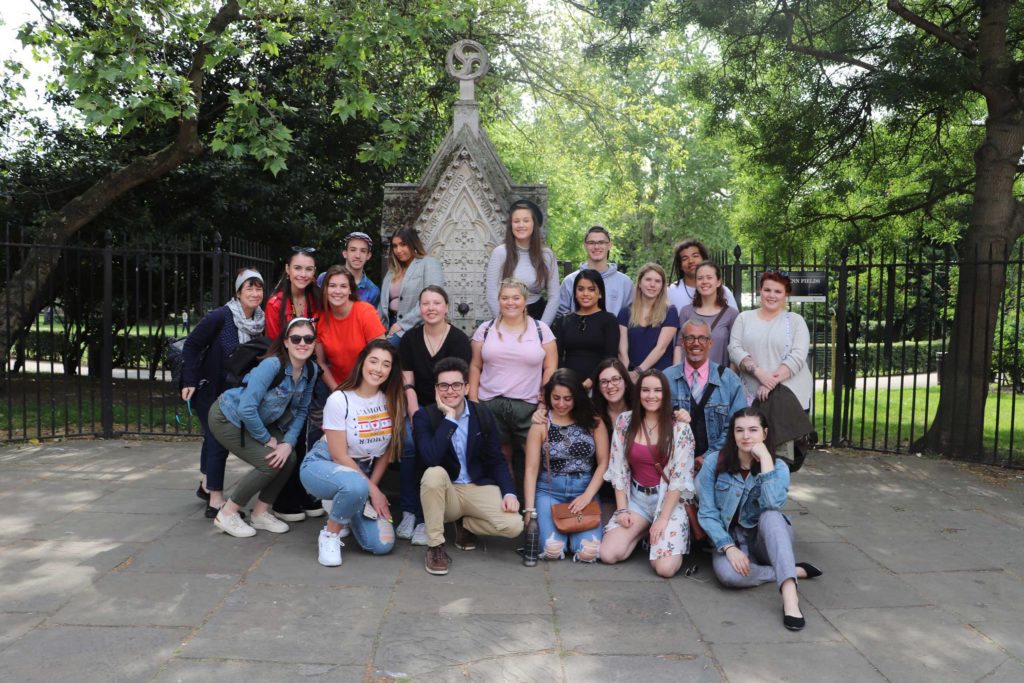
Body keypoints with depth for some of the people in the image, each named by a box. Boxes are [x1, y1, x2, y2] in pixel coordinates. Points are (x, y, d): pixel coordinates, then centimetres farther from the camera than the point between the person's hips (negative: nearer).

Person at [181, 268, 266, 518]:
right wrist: (189, 382, -18)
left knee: (215, 438, 20)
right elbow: (191, 345, -16)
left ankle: (206, 486, 38)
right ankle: (216, 501, -3)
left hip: (234, 392, 6)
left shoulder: (260, 322, -4)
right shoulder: (220, 317, -21)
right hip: (208, 389, -6)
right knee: (218, 441, -9)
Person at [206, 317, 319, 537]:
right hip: (227, 418, -7)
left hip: (257, 420, 7)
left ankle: (261, 513, 12)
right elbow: (246, 409, -33)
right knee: (269, 463, -16)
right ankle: (227, 514, 3)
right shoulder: (272, 365, -32)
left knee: (288, 458, -7)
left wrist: (288, 442, -15)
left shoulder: (311, 370, -10)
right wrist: (267, 439, -20)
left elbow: (300, 410, -2)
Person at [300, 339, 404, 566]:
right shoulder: (339, 400, -19)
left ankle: (342, 509, 19)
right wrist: (372, 490, -16)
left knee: (382, 544, -10)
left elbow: (388, 450, 2)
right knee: (356, 485, -41)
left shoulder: (391, 401, -5)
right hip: (322, 465, -5)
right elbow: (340, 456, -17)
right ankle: (330, 533, -11)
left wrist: (372, 486, -8)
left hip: (362, 471, 5)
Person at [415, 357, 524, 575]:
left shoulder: (484, 415, 1)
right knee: (434, 473, -36)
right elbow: (431, 459, -26)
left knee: (514, 525, -22)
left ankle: (465, 524, 10)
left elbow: (496, 461, 4)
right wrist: (449, 417, -23)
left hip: (479, 488, 2)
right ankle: (435, 547, -20)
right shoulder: (424, 416, -9)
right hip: (445, 491, -2)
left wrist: (509, 493, -12)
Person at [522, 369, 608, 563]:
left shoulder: (593, 422, 3)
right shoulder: (541, 425, 1)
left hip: (584, 491, 1)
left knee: (588, 551, -21)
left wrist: (587, 495, -11)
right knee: (553, 550, -22)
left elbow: (603, 463, 2)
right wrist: (530, 510, -9)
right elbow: (531, 469, -2)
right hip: (549, 491, 0)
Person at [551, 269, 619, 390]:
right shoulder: (564, 321, 16)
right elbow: (557, 355, 7)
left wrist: (591, 381, -16)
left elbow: (610, 357, -2)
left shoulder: (609, 320, 7)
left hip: (596, 385, -2)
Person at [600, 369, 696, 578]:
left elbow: (680, 478, -11)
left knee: (665, 567, -20)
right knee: (608, 555, -14)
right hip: (635, 498, 3)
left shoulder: (680, 429, -10)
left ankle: (656, 533, 14)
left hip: (668, 500, -3)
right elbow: (619, 469, 1)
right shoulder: (625, 422, -1)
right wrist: (622, 509, -6)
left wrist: (663, 518, -15)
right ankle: (644, 531, 15)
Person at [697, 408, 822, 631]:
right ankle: (794, 572, -16)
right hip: (731, 539, 0)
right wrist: (729, 547, -22)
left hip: (766, 538, 0)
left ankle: (789, 595, -46)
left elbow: (773, 505, -27)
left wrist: (765, 458, -25)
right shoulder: (714, 462, -6)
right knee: (727, 573, -35)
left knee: (770, 516, -36)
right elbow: (707, 513, -8)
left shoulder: (778, 467, -6)